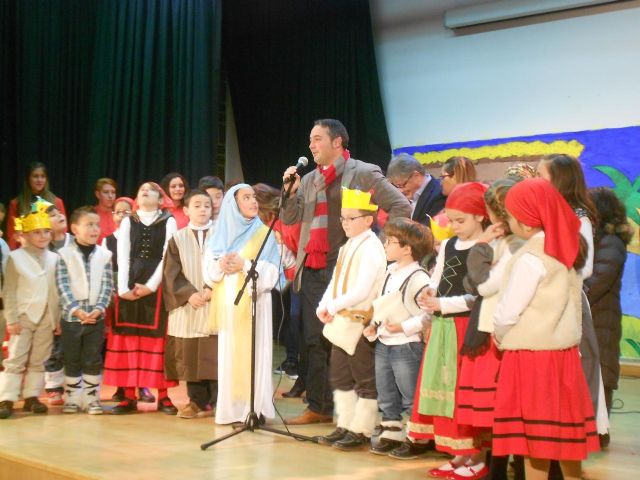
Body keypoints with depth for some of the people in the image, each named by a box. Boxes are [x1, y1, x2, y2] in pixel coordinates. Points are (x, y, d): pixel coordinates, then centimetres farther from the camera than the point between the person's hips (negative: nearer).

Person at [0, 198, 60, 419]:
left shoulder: (54, 258, 6)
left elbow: (57, 290, 8)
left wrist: (58, 317, 6)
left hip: (47, 318, 4)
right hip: (23, 316, -4)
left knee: (39, 360, 8)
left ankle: (31, 397, 16)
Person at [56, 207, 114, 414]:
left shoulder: (104, 255, 4)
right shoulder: (65, 254, -3)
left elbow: (107, 286, 0)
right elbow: (62, 286, -9)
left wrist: (99, 308, -13)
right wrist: (76, 310, -18)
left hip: (96, 317, 2)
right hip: (71, 316, -1)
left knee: (93, 360, 6)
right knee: (72, 360, 7)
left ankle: (92, 398, 14)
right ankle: (72, 399, 16)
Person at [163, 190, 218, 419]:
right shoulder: (178, 238, 9)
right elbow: (171, 273, 3)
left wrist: (211, 289, -14)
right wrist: (189, 294, -11)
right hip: (187, 307, 2)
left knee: (214, 355, -3)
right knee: (190, 355, 3)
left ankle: (216, 402, 5)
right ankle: (197, 401, 12)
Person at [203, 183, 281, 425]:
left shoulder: (264, 233, 5)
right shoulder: (221, 234, 12)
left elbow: (272, 271, -4)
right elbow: (208, 270, 9)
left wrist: (245, 265, -14)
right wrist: (220, 265, -11)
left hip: (253, 303, -2)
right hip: (227, 303, 3)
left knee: (253, 354, -6)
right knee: (229, 355, 1)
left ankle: (256, 409, -3)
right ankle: (231, 409, 6)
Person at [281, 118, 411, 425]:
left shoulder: (363, 174, -4)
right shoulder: (309, 180, 17)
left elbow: (402, 208, -6)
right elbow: (289, 219, 14)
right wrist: (290, 190, -2)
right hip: (311, 270, 6)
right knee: (315, 341, 8)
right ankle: (318, 407, 16)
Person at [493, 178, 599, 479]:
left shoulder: (531, 258, -17)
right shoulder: (567, 249, 6)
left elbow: (508, 313, -17)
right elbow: (566, 302, 10)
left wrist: (500, 337, 3)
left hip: (532, 356, -8)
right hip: (563, 350, 8)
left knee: (534, 439, 1)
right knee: (564, 429, 14)